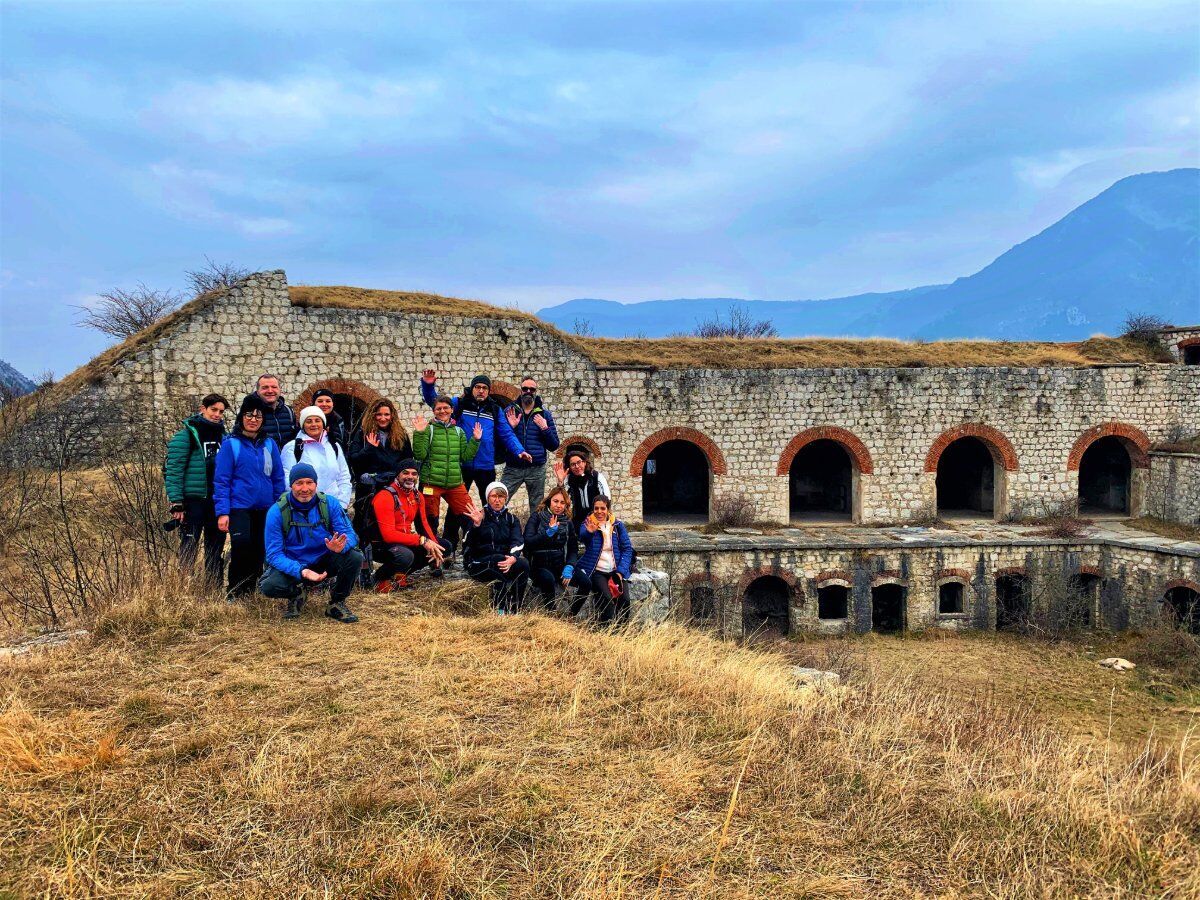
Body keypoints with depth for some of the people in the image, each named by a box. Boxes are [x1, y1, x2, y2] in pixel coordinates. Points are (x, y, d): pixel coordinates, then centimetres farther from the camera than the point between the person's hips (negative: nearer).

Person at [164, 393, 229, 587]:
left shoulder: (222, 435, 12)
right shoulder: (186, 434, -6)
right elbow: (173, 470, -10)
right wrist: (176, 503, -16)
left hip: (217, 501, 6)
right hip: (193, 500, -6)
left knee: (216, 548, 10)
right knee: (189, 548, -4)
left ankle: (215, 588, 17)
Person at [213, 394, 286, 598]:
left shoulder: (269, 444, 8)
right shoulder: (231, 444, -2)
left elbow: (278, 478, 11)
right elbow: (221, 480, -5)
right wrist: (222, 512, -11)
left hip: (265, 510, 4)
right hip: (239, 507, -4)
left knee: (258, 553, 8)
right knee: (241, 548, -17)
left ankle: (250, 593, 23)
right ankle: (234, 595, -2)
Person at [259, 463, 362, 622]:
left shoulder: (329, 503, -11)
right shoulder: (277, 511, -15)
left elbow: (349, 534, -14)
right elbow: (274, 554, -17)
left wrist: (341, 546, -40)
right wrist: (301, 572, -35)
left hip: (324, 560, 1)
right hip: (293, 565, -1)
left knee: (355, 558, -27)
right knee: (269, 586, -31)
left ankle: (337, 602, -1)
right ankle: (295, 595, 7)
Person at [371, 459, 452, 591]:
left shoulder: (417, 496, 6)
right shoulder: (385, 497, -21)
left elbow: (423, 523, 8)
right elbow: (388, 535, -27)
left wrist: (434, 546, -12)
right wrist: (422, 540, -30)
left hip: (406, 542, 9)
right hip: (382, 545, -9)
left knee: (445, 546, 5)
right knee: (406, 555, -40)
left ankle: (400, 575, 6)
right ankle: (381, 577, -5)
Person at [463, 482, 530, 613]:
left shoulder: (511, 519, 14)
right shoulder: (479, 516, 5)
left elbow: (517, 542, -4)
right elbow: (468, 543, -9)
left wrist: (513, 558, -26)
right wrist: (476, 524, -27)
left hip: (504, 560, 3)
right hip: (478, 563, -3)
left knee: (523, 563, -28)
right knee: (499, 560, -35)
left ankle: (514, 610, -25)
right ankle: (499, 609, -31)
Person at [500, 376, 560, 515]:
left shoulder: (544, 414, 7)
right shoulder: (509, 411, 6)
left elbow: (554, 446, 6)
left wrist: (545, 429, -10)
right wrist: (511, 427, -13)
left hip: (536, 469, 1)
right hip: (512, 468, -1)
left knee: (537, 509, 8)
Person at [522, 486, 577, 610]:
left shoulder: (567, 522, 11)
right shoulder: (537, 517, 0)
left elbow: (572, 549, 6)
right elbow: (528, 542, -13)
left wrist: (569, 567, -12)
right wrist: (548, 533, -24)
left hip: (559, 565, 4)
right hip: (538, 564, -3)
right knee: (548, 579, -37)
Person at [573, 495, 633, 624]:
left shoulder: (618, 525, 10)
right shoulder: (588, 523, 3)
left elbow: (627, 548, 6)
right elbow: (582, 536, -20)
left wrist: (620, 571, -8)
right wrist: (589, 532, -45)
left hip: (615, 571, 2)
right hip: (596, 570, -2)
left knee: (624, 600, -20)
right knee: (607, 599, -27)